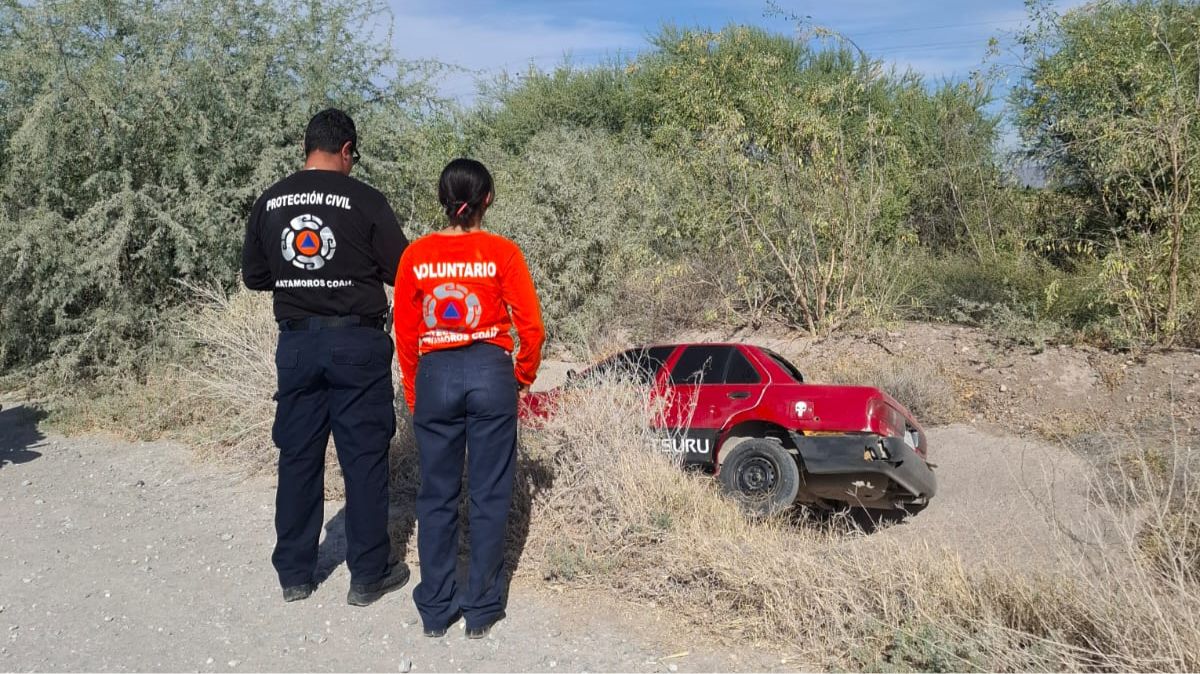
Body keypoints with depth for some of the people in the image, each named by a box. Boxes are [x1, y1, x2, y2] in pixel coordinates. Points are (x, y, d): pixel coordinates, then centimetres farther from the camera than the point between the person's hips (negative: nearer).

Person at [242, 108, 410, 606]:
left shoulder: (269, 202, 4)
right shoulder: (365, 200, -9)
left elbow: (253, 277, 11)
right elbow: (402, 271, -6)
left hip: (297, 342, 4)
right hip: (357, 341, -4)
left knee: (298, 456, 12)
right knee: (364, 457, 5)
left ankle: (294, 574, 22)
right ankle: (368, 575, 14)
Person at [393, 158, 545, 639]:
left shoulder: (416, 255, 1)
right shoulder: (503, 252, -5)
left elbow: (405, 332, 5)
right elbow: (531, 326, -6)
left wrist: (413, 392, 17)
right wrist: (524, 377, 11)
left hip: (435, 375, 2)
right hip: (491, 373, -1)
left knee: (436, 496, 12)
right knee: (489, 496, 8)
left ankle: (435, 610, 20)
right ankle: (482, 611, 17)